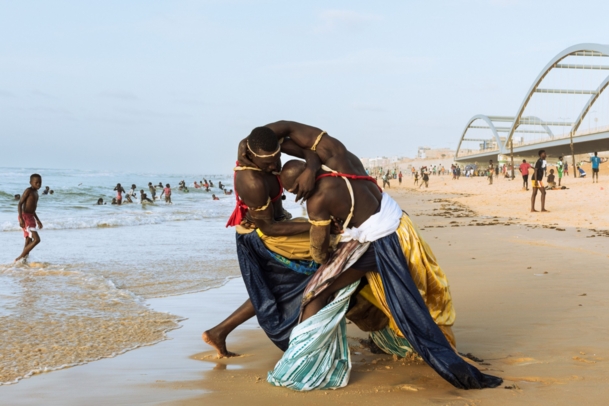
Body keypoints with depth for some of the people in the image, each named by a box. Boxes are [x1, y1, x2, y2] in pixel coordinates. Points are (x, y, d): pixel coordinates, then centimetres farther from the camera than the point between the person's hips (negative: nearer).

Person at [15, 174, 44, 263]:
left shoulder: (36, 192, 16)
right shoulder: (28, 191, -11)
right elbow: (20, 204, -16)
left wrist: (38, 220, 29)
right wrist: (21, 218, -26)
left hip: (31, 217, 10)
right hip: (25, 217, -10)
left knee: (29, 241, 12)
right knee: (36, 239, -15)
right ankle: (19, 258, -9)